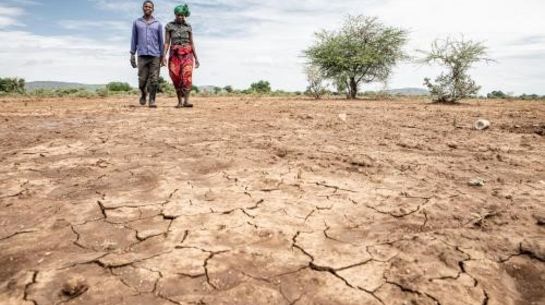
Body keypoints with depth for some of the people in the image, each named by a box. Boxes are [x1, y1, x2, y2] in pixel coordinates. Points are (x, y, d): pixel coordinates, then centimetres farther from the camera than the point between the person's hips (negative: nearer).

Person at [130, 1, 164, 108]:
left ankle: (152, 101, 0)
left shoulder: (158, 24, 10)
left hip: (155, 55, 0)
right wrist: (132, 55, 4)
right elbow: (134, 40, 12)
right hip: (142, 55, 0)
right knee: (142, 79, -4)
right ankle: (143, 94, 25)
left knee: (154, 80, -7)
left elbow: (161, 41, 10)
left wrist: (162, 57, 5)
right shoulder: (136, 22, 11)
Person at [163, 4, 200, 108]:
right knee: (176, 78, -4)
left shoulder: (188, 26, 12)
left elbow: (192, 43, 12)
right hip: (175, 54, 0)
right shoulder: (169, 26, 8)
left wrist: (196, 58, 7)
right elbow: (167, 42, 3)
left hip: (187, 54, 0)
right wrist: (164, 56, -9)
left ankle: (186, 101, -24)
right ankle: (180, 101, 7)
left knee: (187, 76, -19)